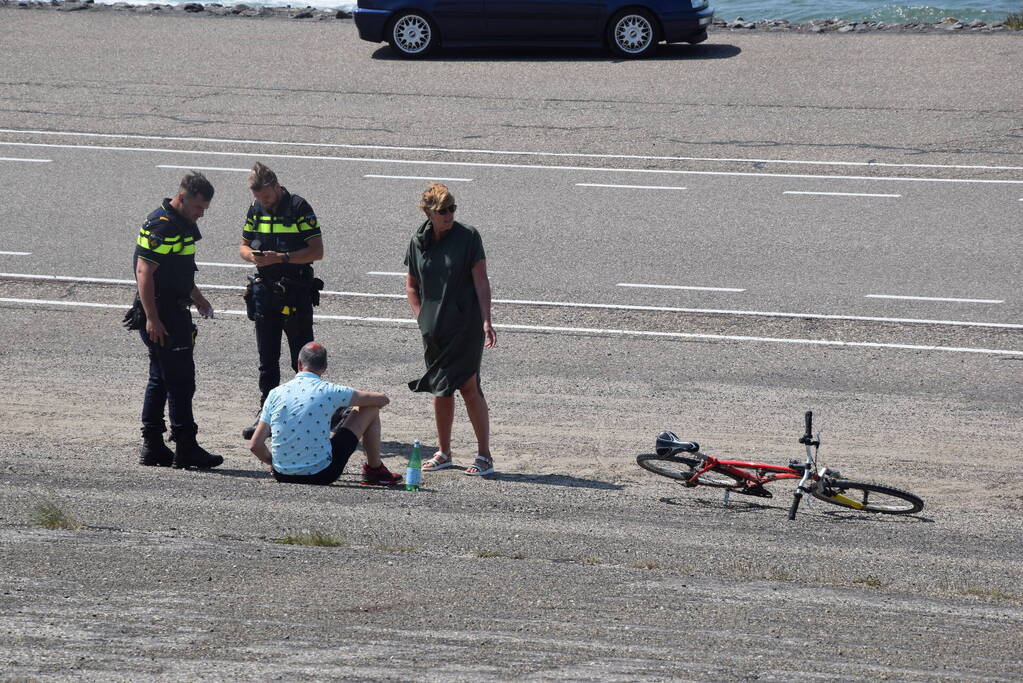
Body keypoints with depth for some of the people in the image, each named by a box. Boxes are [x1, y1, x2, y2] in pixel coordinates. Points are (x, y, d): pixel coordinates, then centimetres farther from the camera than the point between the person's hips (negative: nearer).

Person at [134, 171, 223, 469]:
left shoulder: (183, 224, 15)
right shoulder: (161, 226, -18)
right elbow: (144, 272, -22)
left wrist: (197, 298, 23)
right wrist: (152, 319, -24)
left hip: (174, 311, 10)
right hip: (159, 314, -10)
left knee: (161, 378, 12)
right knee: (180, 379, -9)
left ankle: (152, 447, 16)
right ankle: (185, 448, -7)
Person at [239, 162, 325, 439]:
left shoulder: (299, 208, -10)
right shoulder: (255, 209, 8)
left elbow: (317, 251, -13)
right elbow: (244, 245, 18)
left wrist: (281, 258, -21)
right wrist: (252, 255, -7)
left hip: (296, 294, -6)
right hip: (265, 292, 6)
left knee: (303, 361, -1)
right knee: (267, 360, 10)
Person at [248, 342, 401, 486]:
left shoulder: (275, 393, -2)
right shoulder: (329, 391, -9)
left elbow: (255, 445, -2)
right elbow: (383, 400, 4)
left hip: (282, 476, 4)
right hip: (321, 475, -4)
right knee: (370, 410, 12)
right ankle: (375, 471, 28)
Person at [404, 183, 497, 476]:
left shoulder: (468, 237, -6)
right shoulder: (418, 242, 6)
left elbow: (481, 281, -7)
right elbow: (411, 284, 16)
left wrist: (486, 321, -14)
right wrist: (422, 317, 5)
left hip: (465, 327, -4)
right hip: (434, 329, 5)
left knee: (468, 386, -9)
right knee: (440, 389, 11)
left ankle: (484, 455, -2)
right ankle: (443, 453, 22)